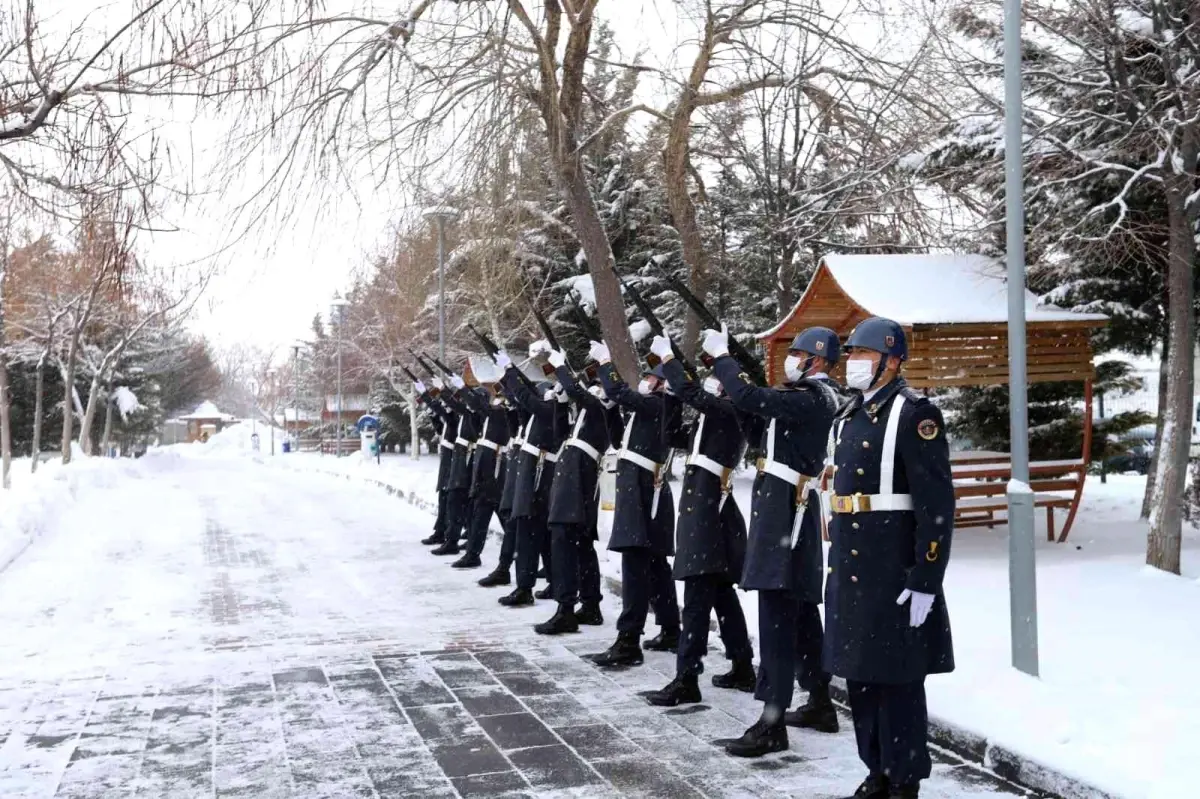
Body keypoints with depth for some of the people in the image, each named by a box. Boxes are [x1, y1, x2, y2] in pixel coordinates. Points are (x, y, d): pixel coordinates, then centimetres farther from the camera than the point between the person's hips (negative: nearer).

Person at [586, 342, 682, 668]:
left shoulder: (656, 404, -12)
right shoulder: (660, 408, 14)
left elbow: (617, 391, -20)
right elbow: (626, 396, 25)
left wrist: (605, 360, -5)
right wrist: (607, 363, 21)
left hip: (640, 488, -10)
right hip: (647, 487, 10)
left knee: (635, 561, -13)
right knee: (654, 562, 16)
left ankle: (628, 642, -16)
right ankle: (670, 630, 26)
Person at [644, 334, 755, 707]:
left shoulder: (728, 408, -12)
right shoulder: (720, 412, 16)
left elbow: (688, 391, -23)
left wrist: (667, 356, -11)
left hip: (707, 504, -10)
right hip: (708, 502, 10)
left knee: (697, 595, -10)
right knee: (721, 592, 16)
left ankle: (687, 680, -9)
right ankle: (743, 668, 24)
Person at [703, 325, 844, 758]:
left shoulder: (810, 399, -16)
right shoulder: (819, 397, 15)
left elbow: (750, 398, -26)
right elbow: (765, 396, 22)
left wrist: (720, 355, -12)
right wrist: (733, 355, 14)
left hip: (783, 509, -11)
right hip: (791, 508, 11)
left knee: (777, 613, -11)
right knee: (800, 609, 18)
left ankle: (772, 724, -10)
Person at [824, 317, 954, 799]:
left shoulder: (913, 413, -11)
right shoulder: (850, 416, 15)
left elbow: (937, 504, -16)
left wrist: (925, 582, -19)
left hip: (893, 574, -8)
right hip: (850, 570, 8)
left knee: (897, 680, 0)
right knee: (859, 674, 14)